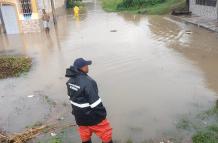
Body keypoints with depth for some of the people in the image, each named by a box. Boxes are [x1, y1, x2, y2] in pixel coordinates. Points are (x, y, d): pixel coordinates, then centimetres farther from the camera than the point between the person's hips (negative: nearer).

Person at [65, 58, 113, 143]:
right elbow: (94, 101, -26)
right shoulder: (87, 82, -29)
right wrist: (102, 114, -12)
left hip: (79, 116, 8)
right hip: (92, 116, -8)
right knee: (106, 135, 12)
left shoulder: (71, 80, -2)